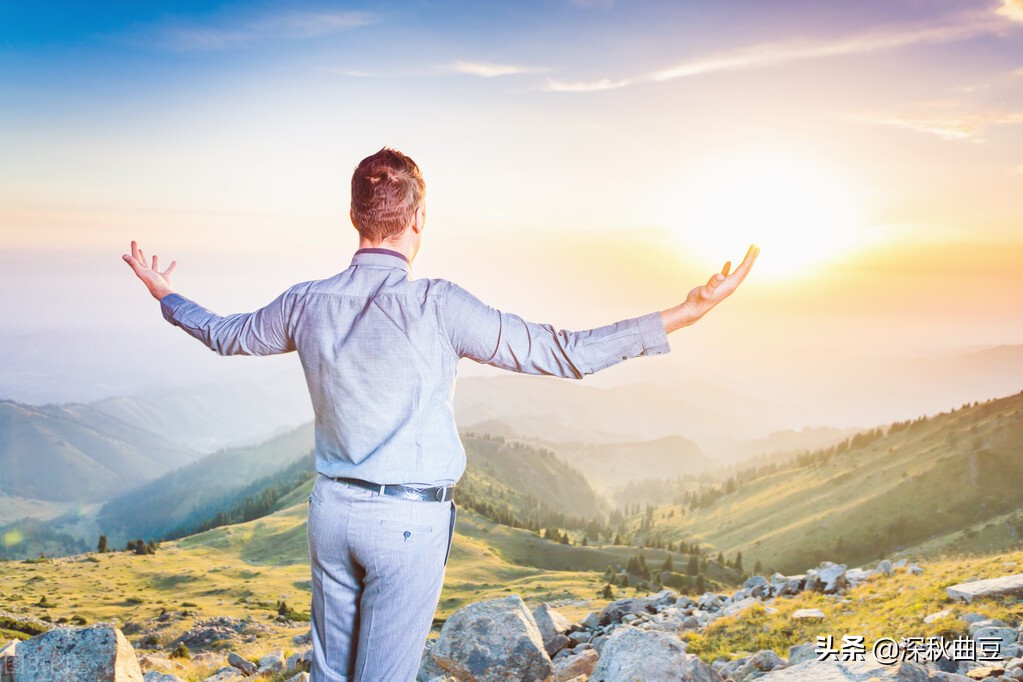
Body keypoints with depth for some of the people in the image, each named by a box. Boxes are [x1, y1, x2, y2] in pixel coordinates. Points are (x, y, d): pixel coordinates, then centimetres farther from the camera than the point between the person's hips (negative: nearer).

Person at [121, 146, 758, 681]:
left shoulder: (307, 303, -2)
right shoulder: (436, 305, -18)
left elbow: (227, 334, 17)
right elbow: (564, 353, -19)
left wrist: (167, 296, 38)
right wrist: (687, 312, -15)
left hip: (332, 509, 5)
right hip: (410, 522, -5)